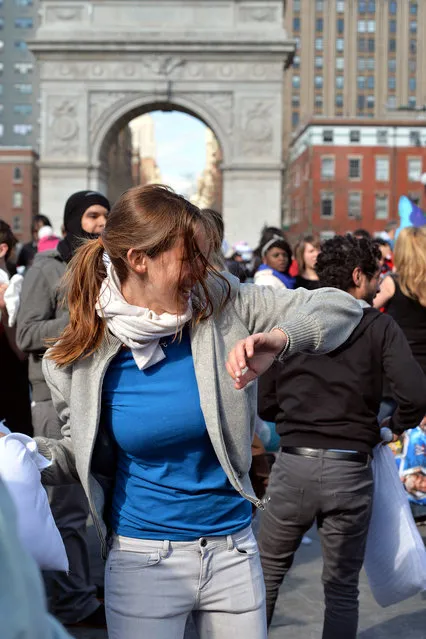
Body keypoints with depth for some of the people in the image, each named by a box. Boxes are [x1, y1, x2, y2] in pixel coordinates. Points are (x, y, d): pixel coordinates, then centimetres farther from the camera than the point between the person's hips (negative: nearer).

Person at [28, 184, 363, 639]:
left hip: (232, 551, 2)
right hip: (142, 561, -1)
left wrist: (278, 339, -26)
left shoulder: (222, 302, -9)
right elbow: (84, 456, 5)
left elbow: (341, 307, -7)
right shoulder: (78, 360, -9)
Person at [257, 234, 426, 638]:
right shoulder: (379, 327, -2)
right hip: (350, 469, -1)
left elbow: (264, 404, 6)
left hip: (293, 464, 2)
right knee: (342, 588, 13)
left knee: (268, 572, 19)